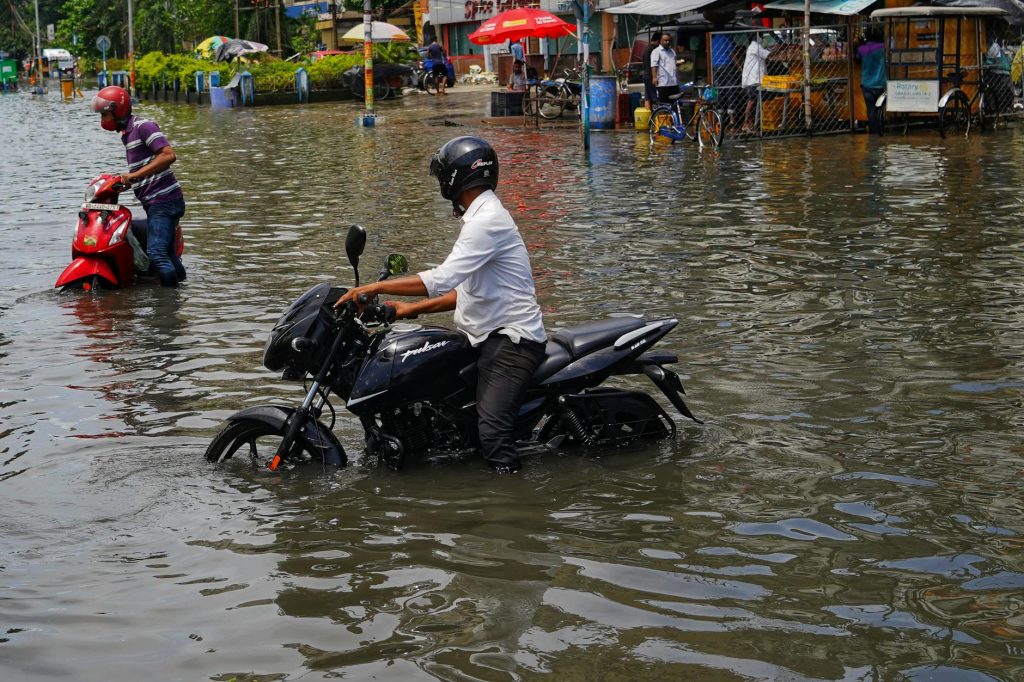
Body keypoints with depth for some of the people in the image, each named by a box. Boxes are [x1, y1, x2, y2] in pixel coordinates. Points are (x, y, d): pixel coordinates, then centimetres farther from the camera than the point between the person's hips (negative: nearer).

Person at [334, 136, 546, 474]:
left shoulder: (487, 220, -15)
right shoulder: (483, 216, 19)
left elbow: (442, 279, -25)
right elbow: (466, 290, 23)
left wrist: (374, 288, -22)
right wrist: (412, 308, 15)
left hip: (511, 340, -11)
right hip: (491, 335, 11)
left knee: (491, 429, -25)